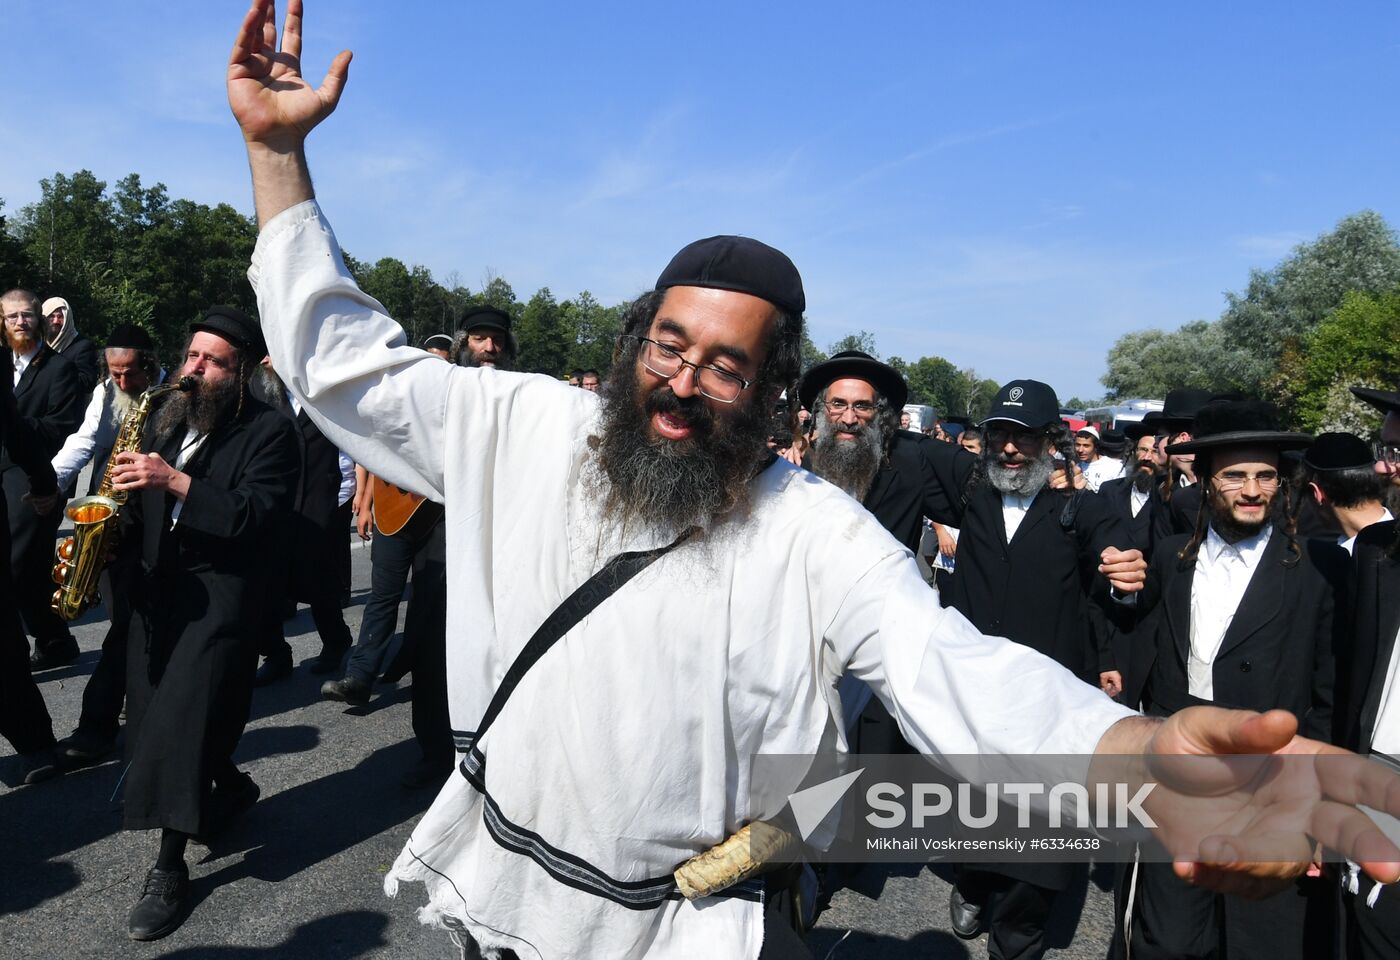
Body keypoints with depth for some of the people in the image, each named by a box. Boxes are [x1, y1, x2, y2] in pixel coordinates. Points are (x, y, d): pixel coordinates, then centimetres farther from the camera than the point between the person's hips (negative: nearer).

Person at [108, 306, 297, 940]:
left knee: (181, 719, -10)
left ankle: (170, 869, 3)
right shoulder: (167, 415, 11)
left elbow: (255, 516, -20)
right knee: (152, 716, 11)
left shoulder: (269, 430, -9)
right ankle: (230, 787, 37)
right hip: (155, 586, 7)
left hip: (220, 592, -7)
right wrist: (114, 539, -2)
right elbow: (142, 497, 16)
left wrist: (175, 480, -26)